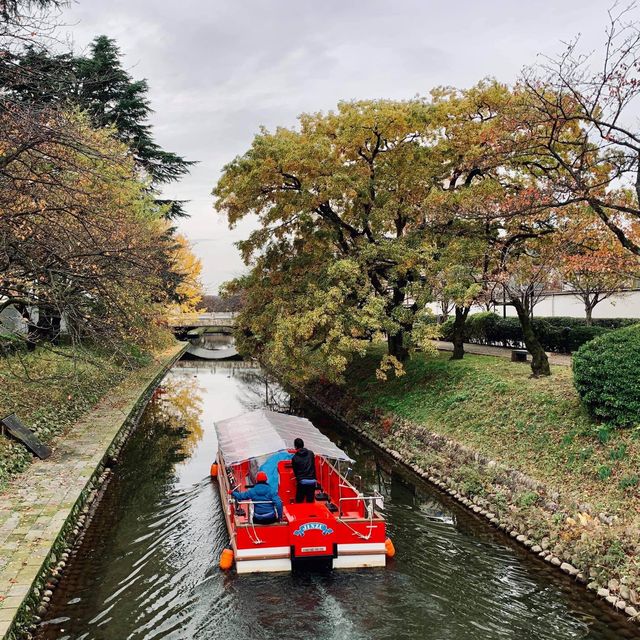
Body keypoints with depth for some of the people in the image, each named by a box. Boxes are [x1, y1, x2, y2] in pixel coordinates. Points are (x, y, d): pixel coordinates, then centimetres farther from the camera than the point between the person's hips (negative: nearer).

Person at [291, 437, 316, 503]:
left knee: (299, 502, 7)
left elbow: (295, 471, 7)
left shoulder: (295, 458, -1)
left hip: (302, 482, -3)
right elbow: (314, 466, 12)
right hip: (312, 481, 3)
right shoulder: (311, 453, 6)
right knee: (310, 501, 10)